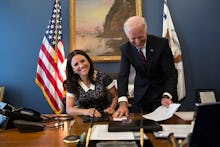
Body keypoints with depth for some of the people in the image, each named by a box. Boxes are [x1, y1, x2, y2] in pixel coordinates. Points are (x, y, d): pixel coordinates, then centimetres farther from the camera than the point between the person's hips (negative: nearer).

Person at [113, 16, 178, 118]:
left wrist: (167, 96, -33)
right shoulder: (125, 49, -10)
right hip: (141, 95, 2)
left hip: (163, 91, -2)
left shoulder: (161, 43, -18)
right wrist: (122, 103, -30)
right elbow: (123, 76, -16)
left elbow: (171, 74, -17)